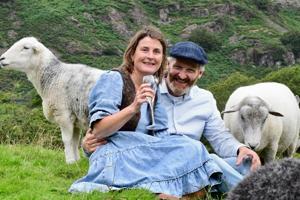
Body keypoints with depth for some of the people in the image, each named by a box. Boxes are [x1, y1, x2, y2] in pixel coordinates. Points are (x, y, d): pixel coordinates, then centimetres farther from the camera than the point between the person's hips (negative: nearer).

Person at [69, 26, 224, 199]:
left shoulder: (153, 90, 16)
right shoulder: (113, 79, -5)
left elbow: (160, 134, 9)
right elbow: (97, 131, -14)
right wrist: (133, 108, -28)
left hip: (140, 160, 7)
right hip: (112, 158, -7)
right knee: (190, 149, -20)